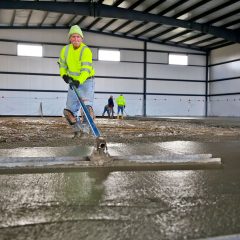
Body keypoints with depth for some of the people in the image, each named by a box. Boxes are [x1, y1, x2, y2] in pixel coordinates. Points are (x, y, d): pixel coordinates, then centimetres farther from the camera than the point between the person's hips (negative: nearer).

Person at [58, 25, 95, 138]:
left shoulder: (86, 50, -19)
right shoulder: (65, 50, -1)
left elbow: (86, 69, -29)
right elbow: (62, 65, 15)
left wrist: (79, 81, -43)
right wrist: (64, 74, -3)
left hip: (86, 81, -6)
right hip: (73, 82, 6)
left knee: (87, 106, -23)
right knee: (69, 109, 6)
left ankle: (85, 129, -16)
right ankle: (77, 130, 22)